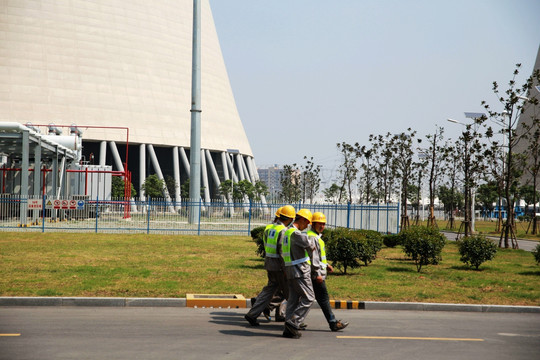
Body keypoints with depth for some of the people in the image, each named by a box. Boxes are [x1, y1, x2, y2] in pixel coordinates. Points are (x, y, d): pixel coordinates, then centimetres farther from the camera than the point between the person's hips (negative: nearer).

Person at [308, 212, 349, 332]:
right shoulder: (311, 237, -14)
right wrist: (318, 273, -23)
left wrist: (326, 265, 24)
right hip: (316, 274, -11)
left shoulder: (317, 236, 20)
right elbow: (312, 256, -21)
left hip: (316, 274, 11)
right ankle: (333, 323, -6)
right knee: (323, 298, -8)